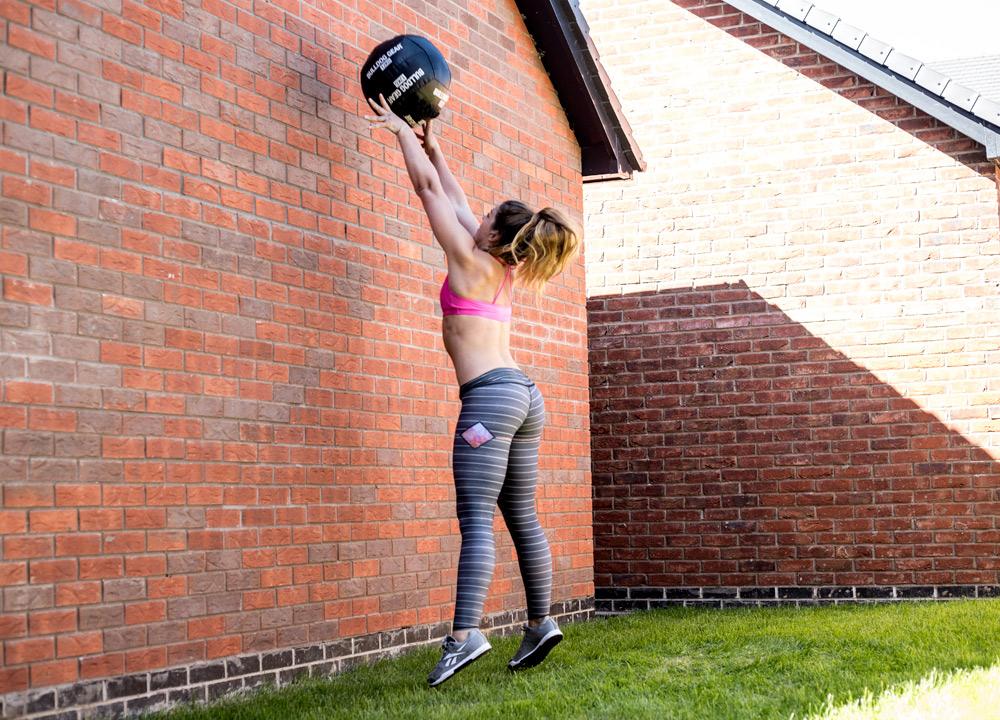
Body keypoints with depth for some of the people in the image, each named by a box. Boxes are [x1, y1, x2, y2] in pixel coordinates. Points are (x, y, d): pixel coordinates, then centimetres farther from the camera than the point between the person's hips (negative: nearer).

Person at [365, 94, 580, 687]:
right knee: (522, 517, 11)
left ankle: (466, 634, -23)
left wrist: (401, 131, 11)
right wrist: (433, 147, 34)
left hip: (490, 395, -9)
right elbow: (457, 201, 27)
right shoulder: (504, 272, 16)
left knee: (477, 518, -16)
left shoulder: (472, 262, -4)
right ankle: (542, 623, 15)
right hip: (524, 395, 9)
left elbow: (429, 189, 1)